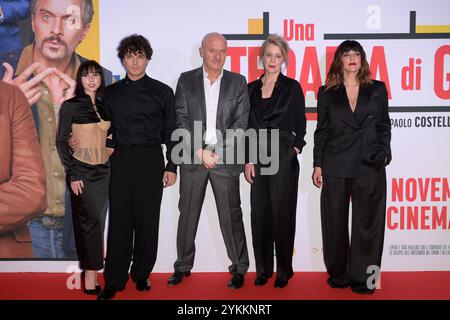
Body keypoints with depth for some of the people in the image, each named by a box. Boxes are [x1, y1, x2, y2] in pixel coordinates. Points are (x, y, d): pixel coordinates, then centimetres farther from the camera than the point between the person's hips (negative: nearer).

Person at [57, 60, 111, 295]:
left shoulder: (106, 105, 9)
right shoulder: (70, 106, -3)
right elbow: (62, 141, -4)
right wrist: (72, 174, -10)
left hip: (104, 170, 4)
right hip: (82, 171, -4)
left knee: (96, 221, 8)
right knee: (90, 220, -5)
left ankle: (91, 272, 19)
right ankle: (90, 275, 4)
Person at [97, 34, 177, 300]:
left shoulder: (162, 92, 4)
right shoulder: (111, 92, 10)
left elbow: (171, 132, 4)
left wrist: (171, 166, -1)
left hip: (151, 161, -1)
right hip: (120, 161, 1)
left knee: (147, 220, 5)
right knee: (119, 221, 2)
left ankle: (141, 274, 21)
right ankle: (114, 281, 12)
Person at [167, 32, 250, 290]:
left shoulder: (238, 83, 5)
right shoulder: (186, 80, 6)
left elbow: (241, 123, -2)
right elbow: (182, 120, -1)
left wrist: (217, 152, -11)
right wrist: (200, 151, -10)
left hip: (225, 158, -1)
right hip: (193, 158, 1)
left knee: (231, 215, 4)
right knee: (187, 214, 10)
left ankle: (239, 267, 19)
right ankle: (184, 266, 25)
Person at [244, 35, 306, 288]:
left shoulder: (292, 87, 0)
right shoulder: (252, 89, 10)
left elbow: (300, 125, 5)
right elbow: (248, 127, 10)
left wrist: (295, 149, -3)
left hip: (284, 159, -3)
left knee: (282, 215, 1)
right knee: (260, 215, 7)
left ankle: (284, 270, 16)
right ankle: (263, 269, 20)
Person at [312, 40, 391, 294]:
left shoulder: (377, 89, 8)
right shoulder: (327, 92, 7)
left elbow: (384, 126, 11)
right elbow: (321, 130, 6)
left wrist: (384, 154, 0)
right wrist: (317, 165, 2)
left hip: (369, 166, 0)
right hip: (335, 167, 0)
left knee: (367, 223, 4)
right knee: (335, 223, 7)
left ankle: (362, 278, 17)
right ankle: (338, 274, 23)